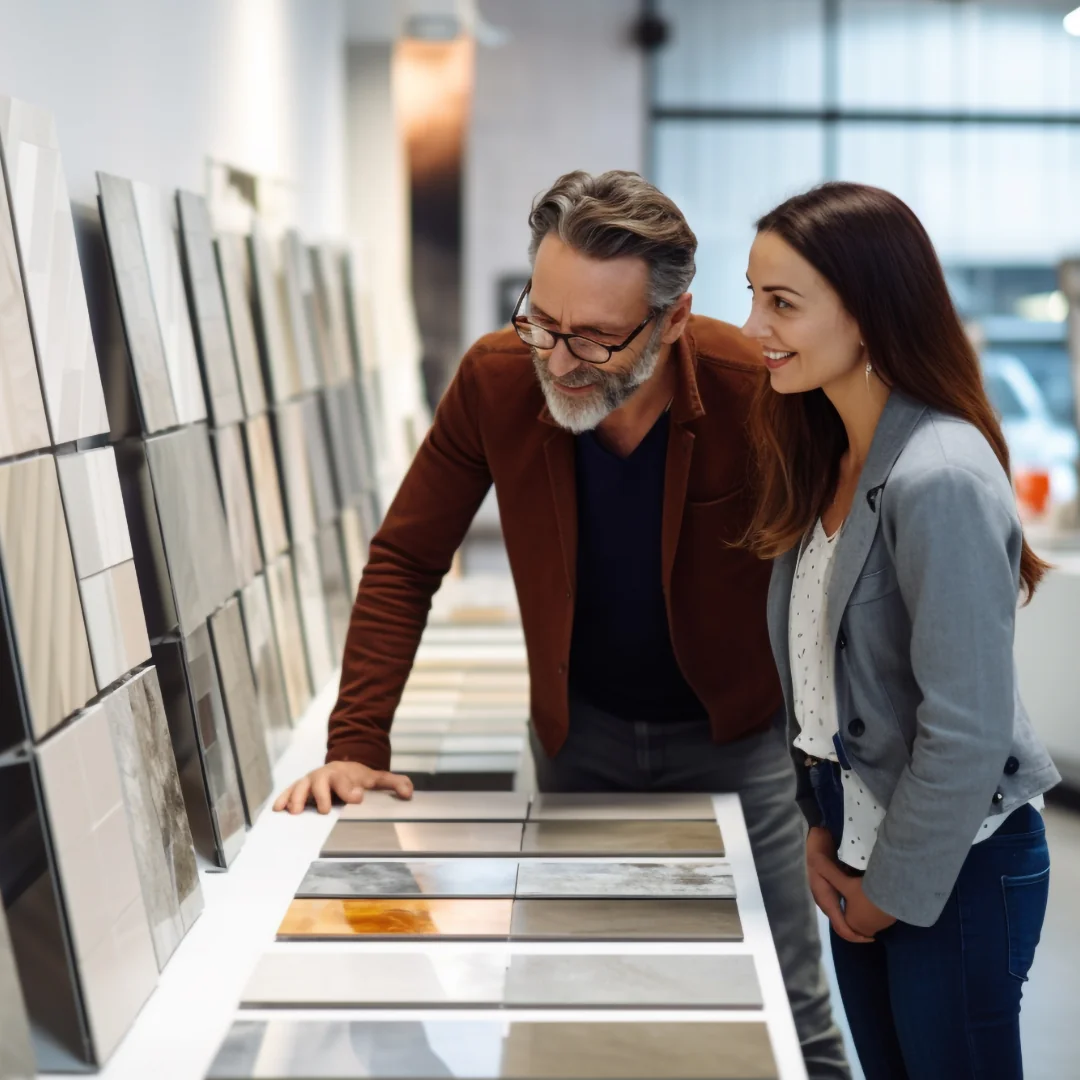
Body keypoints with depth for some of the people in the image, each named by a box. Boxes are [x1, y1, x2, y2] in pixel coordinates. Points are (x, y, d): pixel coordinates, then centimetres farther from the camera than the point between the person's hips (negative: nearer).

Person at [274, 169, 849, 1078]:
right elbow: (406, 561, -8)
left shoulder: (757, 391, -25)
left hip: (734, 734, -2)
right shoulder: (496, 379, -17)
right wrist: (356, 747, -15)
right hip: (580, 731, 3)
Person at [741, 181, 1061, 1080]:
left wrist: (896, 891, -13)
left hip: (955, 869, -8)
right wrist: (821, 832, 1)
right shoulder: (823, 458, 3)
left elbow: (966, 729, -24)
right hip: (862, 851, 8)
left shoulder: (939, 481, -24)